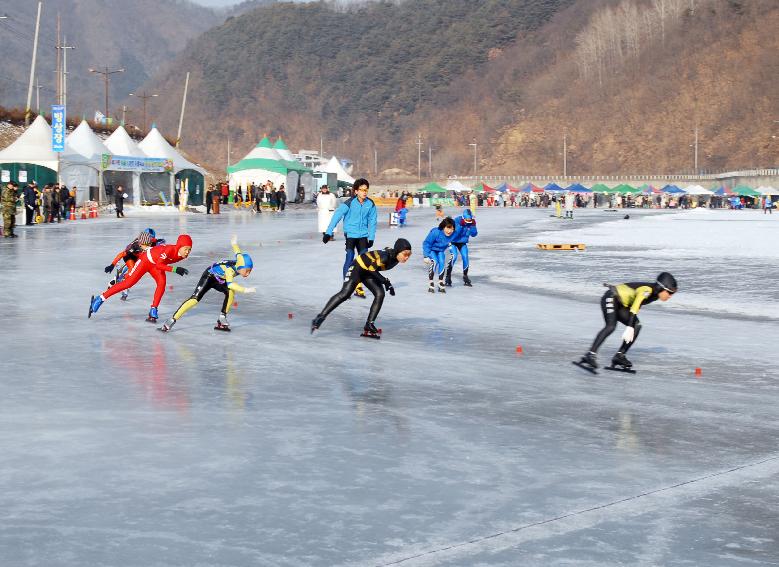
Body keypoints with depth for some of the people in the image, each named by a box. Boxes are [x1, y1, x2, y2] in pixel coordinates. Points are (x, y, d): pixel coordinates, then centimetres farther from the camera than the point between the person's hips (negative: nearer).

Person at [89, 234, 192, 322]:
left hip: (156, 263, 6)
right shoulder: (170, 249, -38)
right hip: (146, 260, -6)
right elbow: (158, 265, -43)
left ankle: (153, 311, -10)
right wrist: (175, 269, -48)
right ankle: (99, 299, 1)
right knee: (128, 283, -7)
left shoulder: (182, 255, -16)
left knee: (162, 283, -18)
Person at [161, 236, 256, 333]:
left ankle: (222, 319, -13)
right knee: (195, 299, -20)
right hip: (209, 276, -7)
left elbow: (238, 254, 4)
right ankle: (172, 321, -17)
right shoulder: (230, 269, -39)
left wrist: (234, 243, 26)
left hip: (219, 280, 7)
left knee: (231, 292, -20)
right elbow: (230, 284, -55)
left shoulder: (239, 263, -18)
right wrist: (245, 290, -65)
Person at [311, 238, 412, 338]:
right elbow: (372, 269, -24)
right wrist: (385, 281, -20)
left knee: (380, 294, -7)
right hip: (358, 267, -8)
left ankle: (369, 326, -2)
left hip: (368, 272, 8)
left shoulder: (395, 256, -12)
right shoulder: (385, 257, -36)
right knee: (345, 294, -16)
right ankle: (320, 317, -13)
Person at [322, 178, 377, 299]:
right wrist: (328, 232, -23)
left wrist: (371, 238, 3)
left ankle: (358, 287, 14)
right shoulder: (349, 203, -15)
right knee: (350, 258, -10)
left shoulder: (370, 204, -4)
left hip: (363, 235, 4)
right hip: (350, 234, -4)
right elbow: (337, 216, -18)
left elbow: (372, 221, 4)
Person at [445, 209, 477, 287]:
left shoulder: (472, 222, -13)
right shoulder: (457, 221, -26)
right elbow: (454, 234, -31)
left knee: (465, 258, -4)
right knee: (454, 256, -24)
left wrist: (473, 226, -27)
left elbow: (474, 234, -12)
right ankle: (448, 277, -18)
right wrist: (461, 225, -42)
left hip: (462, 243, 4)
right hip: (453, 241, -4)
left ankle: (465, 277, 15)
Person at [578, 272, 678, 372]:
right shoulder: (647, 289, -23)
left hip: (621, 304, 9)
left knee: (637, 326, -4)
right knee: (611, 326, -28)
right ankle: (589, 356, -37)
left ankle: (619, 356, -3)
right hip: (611, 299, -9)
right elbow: (634, 309, -32)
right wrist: (629, 327, -37)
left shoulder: (654, 294, 4)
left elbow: (635, 307, 14)